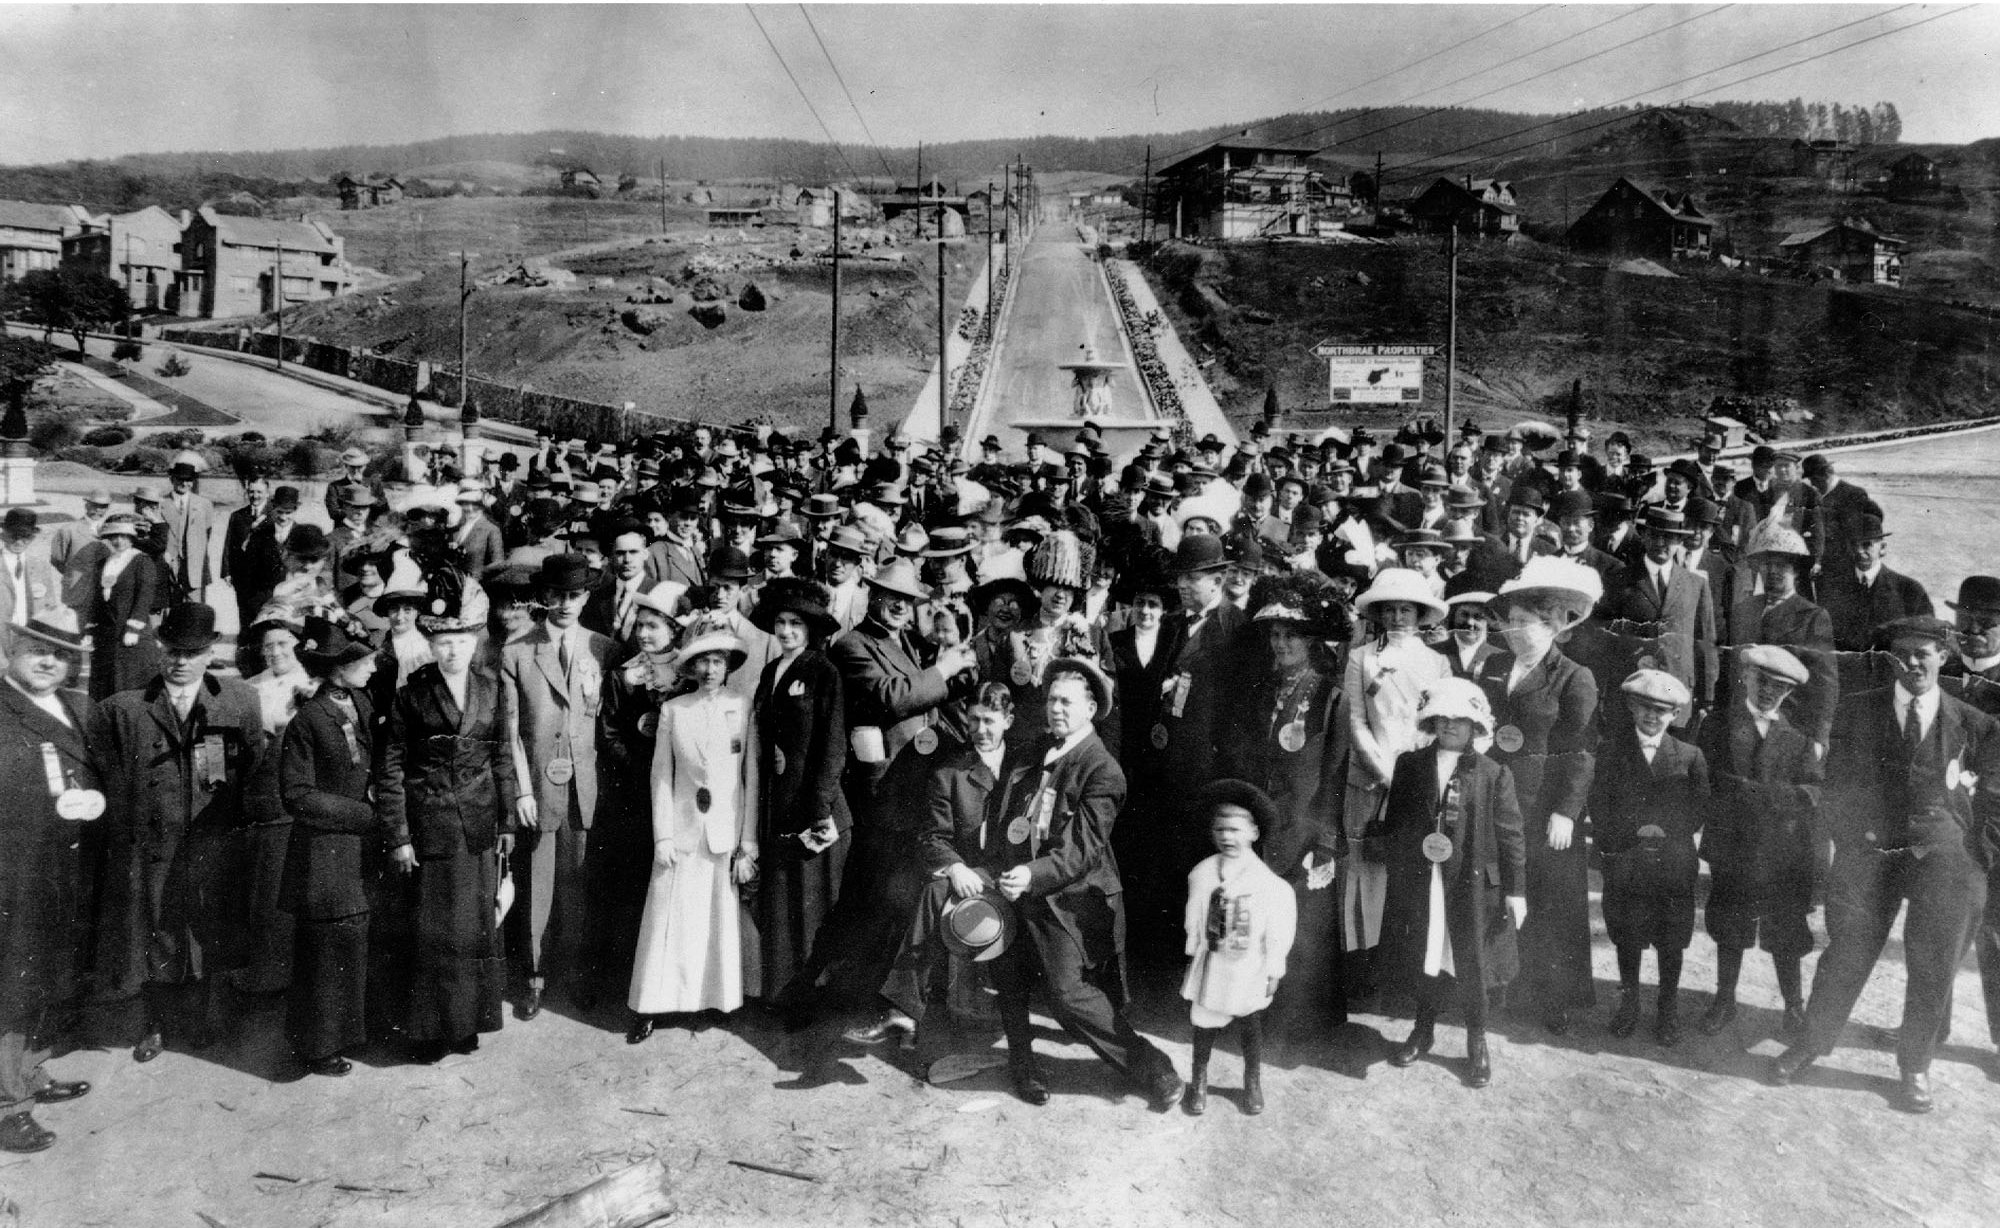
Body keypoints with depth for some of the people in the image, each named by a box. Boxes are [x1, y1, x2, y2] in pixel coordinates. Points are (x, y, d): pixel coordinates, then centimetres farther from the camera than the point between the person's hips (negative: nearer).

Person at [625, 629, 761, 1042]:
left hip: (729, 833, 0)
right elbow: (661, 776, 5)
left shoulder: (743, 708, 1)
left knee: (727, 922, 4)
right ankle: (649, 1007, 10)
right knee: (671, 922, 1)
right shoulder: (673, 710, 3)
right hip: (683, 833, 0)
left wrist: (748, 845, -3)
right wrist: (663, 836, -3)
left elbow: (752, 779, 1)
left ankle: (726, 999, 18)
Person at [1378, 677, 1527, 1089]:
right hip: (1420, 884, 2)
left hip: (1474, 885, -2)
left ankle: (1477, 1044, 25)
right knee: (1428, 960, 12)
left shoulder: (1494, 775, -4)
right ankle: (1424, 1031, 33)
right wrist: (1419, 845, -5)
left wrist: (1516, 890, -5)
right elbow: (1392, 824, 9)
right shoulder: (1409, 766, 3)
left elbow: (1510, 836, -4)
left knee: (1472, 966, 6)